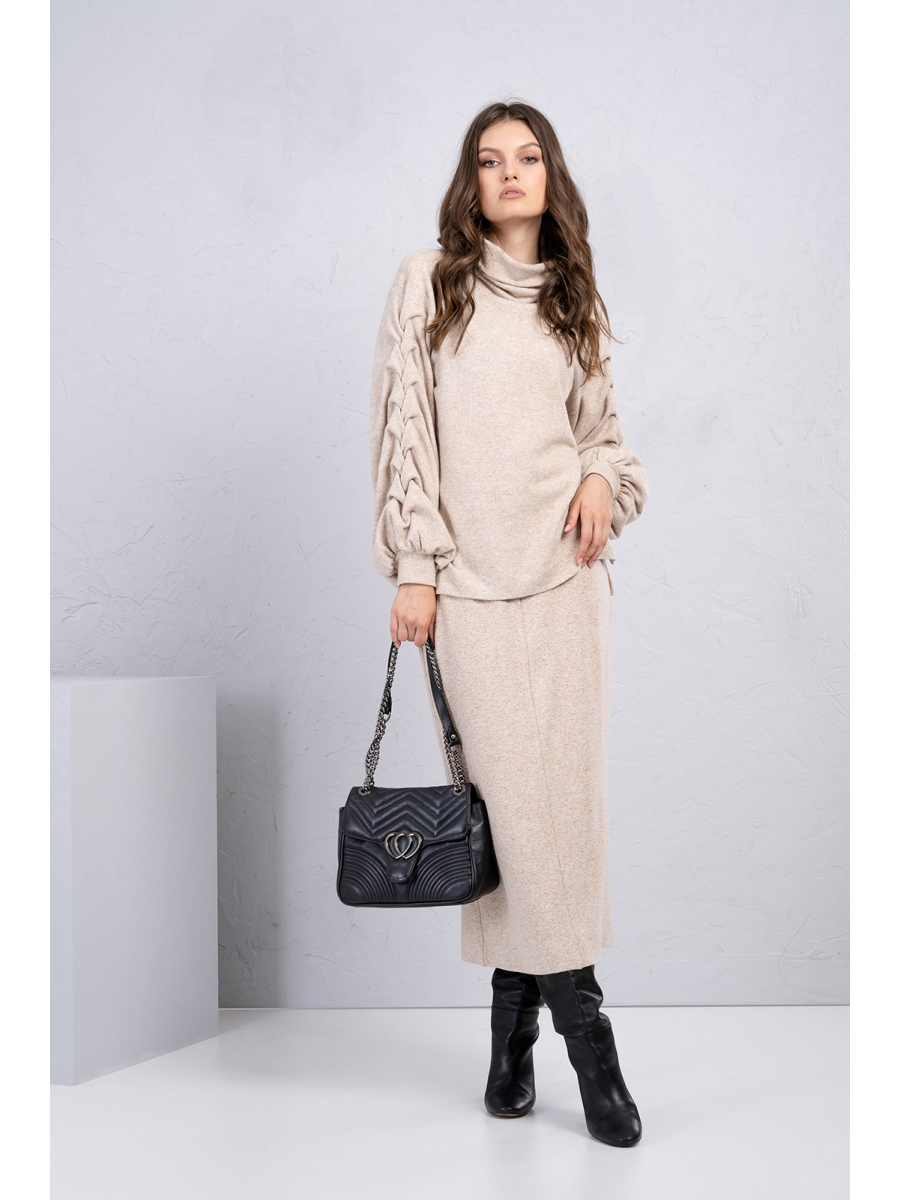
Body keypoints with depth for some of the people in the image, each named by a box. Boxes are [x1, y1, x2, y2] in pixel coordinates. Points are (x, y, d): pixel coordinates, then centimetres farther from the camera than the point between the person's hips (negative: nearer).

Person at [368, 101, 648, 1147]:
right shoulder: (427, 283, 5)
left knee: (563, 786, -1)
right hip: (471, 578, -3)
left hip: (563, 570, 3)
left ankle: (518, 1006, 10)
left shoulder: (576, 300, 15)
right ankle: (581, 1023, 6)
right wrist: (414, 568, -6)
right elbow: (404, 431, 0)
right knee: (507, 786, -5)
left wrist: (604, 476, -1)